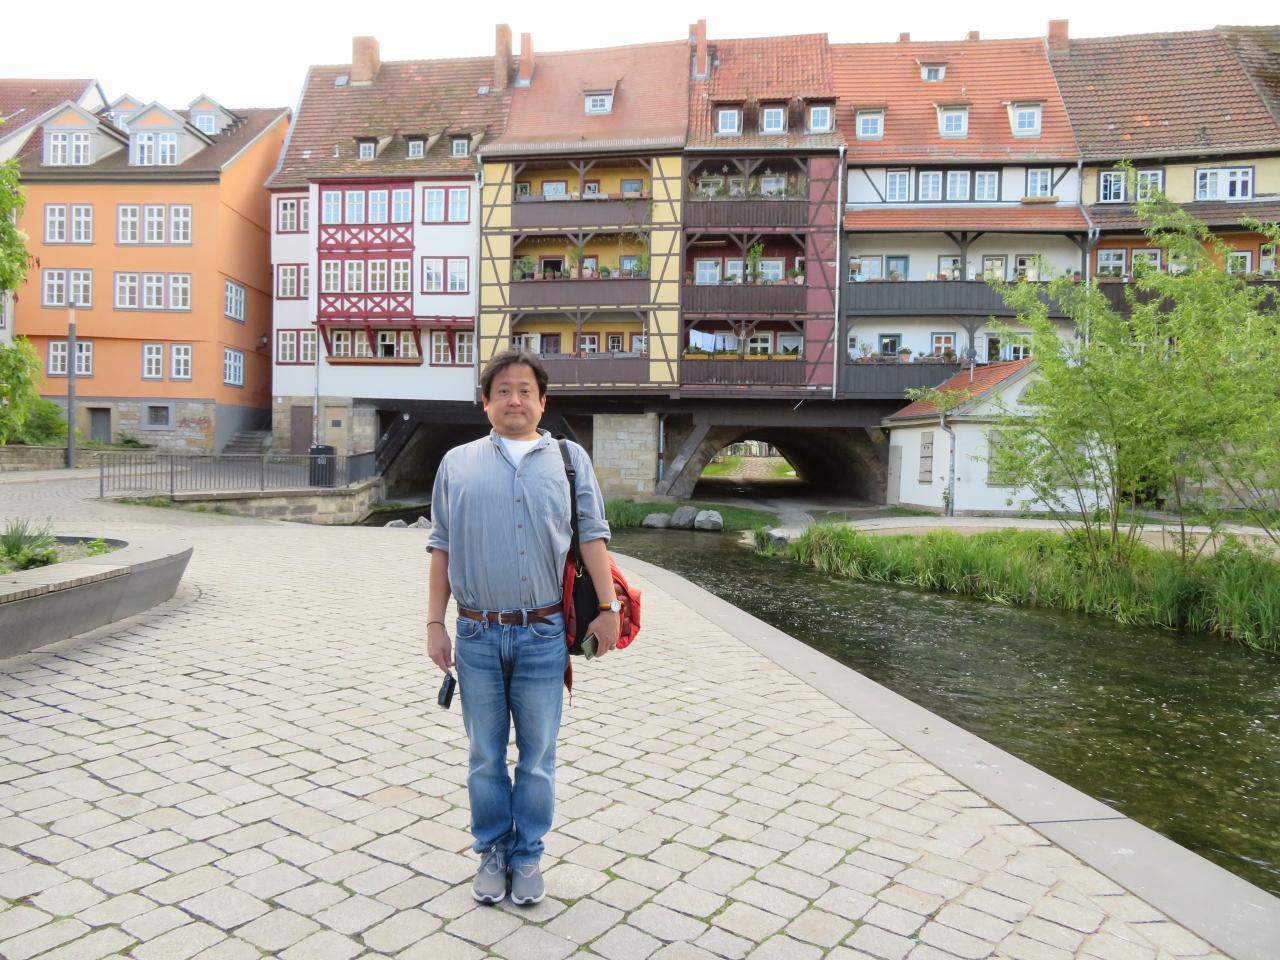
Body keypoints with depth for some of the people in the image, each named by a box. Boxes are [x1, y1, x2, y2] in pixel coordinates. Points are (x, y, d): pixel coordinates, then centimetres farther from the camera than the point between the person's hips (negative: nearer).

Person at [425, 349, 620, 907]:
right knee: (485, 756, 13)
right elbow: (442, 548, 6)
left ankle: (527, 855, 27)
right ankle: (492, 852, 30)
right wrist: (435, 623, 3)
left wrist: (607, 608, -3)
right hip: (477, 635, 1)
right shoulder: (458, 463, 7)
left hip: (543, 635, 0)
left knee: (537, 756, 10)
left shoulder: (570, 459, 6)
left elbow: (592, 536, 3)